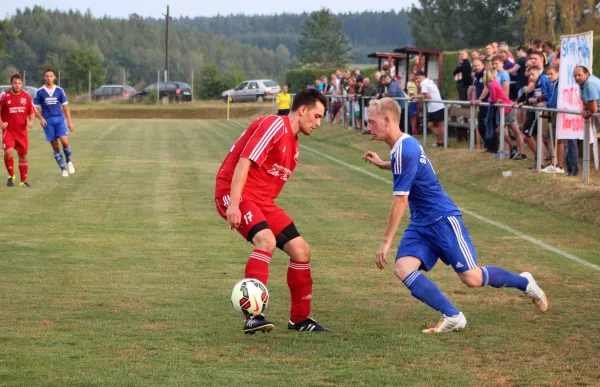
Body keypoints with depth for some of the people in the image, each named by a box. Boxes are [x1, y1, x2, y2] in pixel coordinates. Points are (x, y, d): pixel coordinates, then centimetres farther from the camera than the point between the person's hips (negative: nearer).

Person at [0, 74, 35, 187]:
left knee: (23, 155, 8)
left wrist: (31, 121, -8)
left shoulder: (26, 96, 2)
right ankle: (11, 176, 0)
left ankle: (23, 181, 21)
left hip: (22, 131, 3)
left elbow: (32, 112, 11)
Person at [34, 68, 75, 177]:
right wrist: (41, 118, -11)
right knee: (55, 146, 0)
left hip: (59, 119, 0)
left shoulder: (59, 90, 5)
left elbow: (65, 106, 9)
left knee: (65, 141, -17)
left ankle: (68, 161, 8)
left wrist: (69, 121, 4)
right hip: (48, 122, 0)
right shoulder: (40, 92, 1)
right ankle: (63, 169, 9)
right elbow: (35, 107, 6)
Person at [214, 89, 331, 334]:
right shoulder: (275, 125, -12)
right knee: (266, 240, -31)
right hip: (235, 194, -10)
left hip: (262, 201, 10)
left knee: (301, 249, 4)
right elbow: (244, 162, -20)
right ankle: (253, 316, -33)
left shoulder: (293, 145, 19)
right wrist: (233, 204, -27)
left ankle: (299, 319, 17)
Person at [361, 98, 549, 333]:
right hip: (421, 224, 9)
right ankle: (452, 317, -16)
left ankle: (524, 282, 21)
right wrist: (382, 165, 22)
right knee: (402, 268, -14)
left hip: (443, 219, -9)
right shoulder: (405, 144, 8)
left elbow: (400, 201, -22)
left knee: (472, 278, -5)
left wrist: (386, 242, -18)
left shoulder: (404, 151, -22)